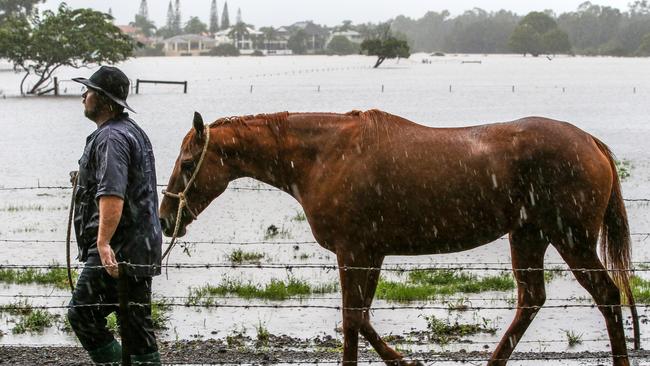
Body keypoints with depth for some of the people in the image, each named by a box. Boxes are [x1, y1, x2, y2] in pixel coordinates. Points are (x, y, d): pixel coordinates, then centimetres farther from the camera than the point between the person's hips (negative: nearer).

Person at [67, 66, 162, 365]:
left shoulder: (111, 138, -14)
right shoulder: (133, 132, 21)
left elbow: (112, 195, -28)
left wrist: (103, 242, -35)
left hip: (117, 249, -10)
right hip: (143, 247, 10)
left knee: (82, 314, -7)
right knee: (138, 323, 10)